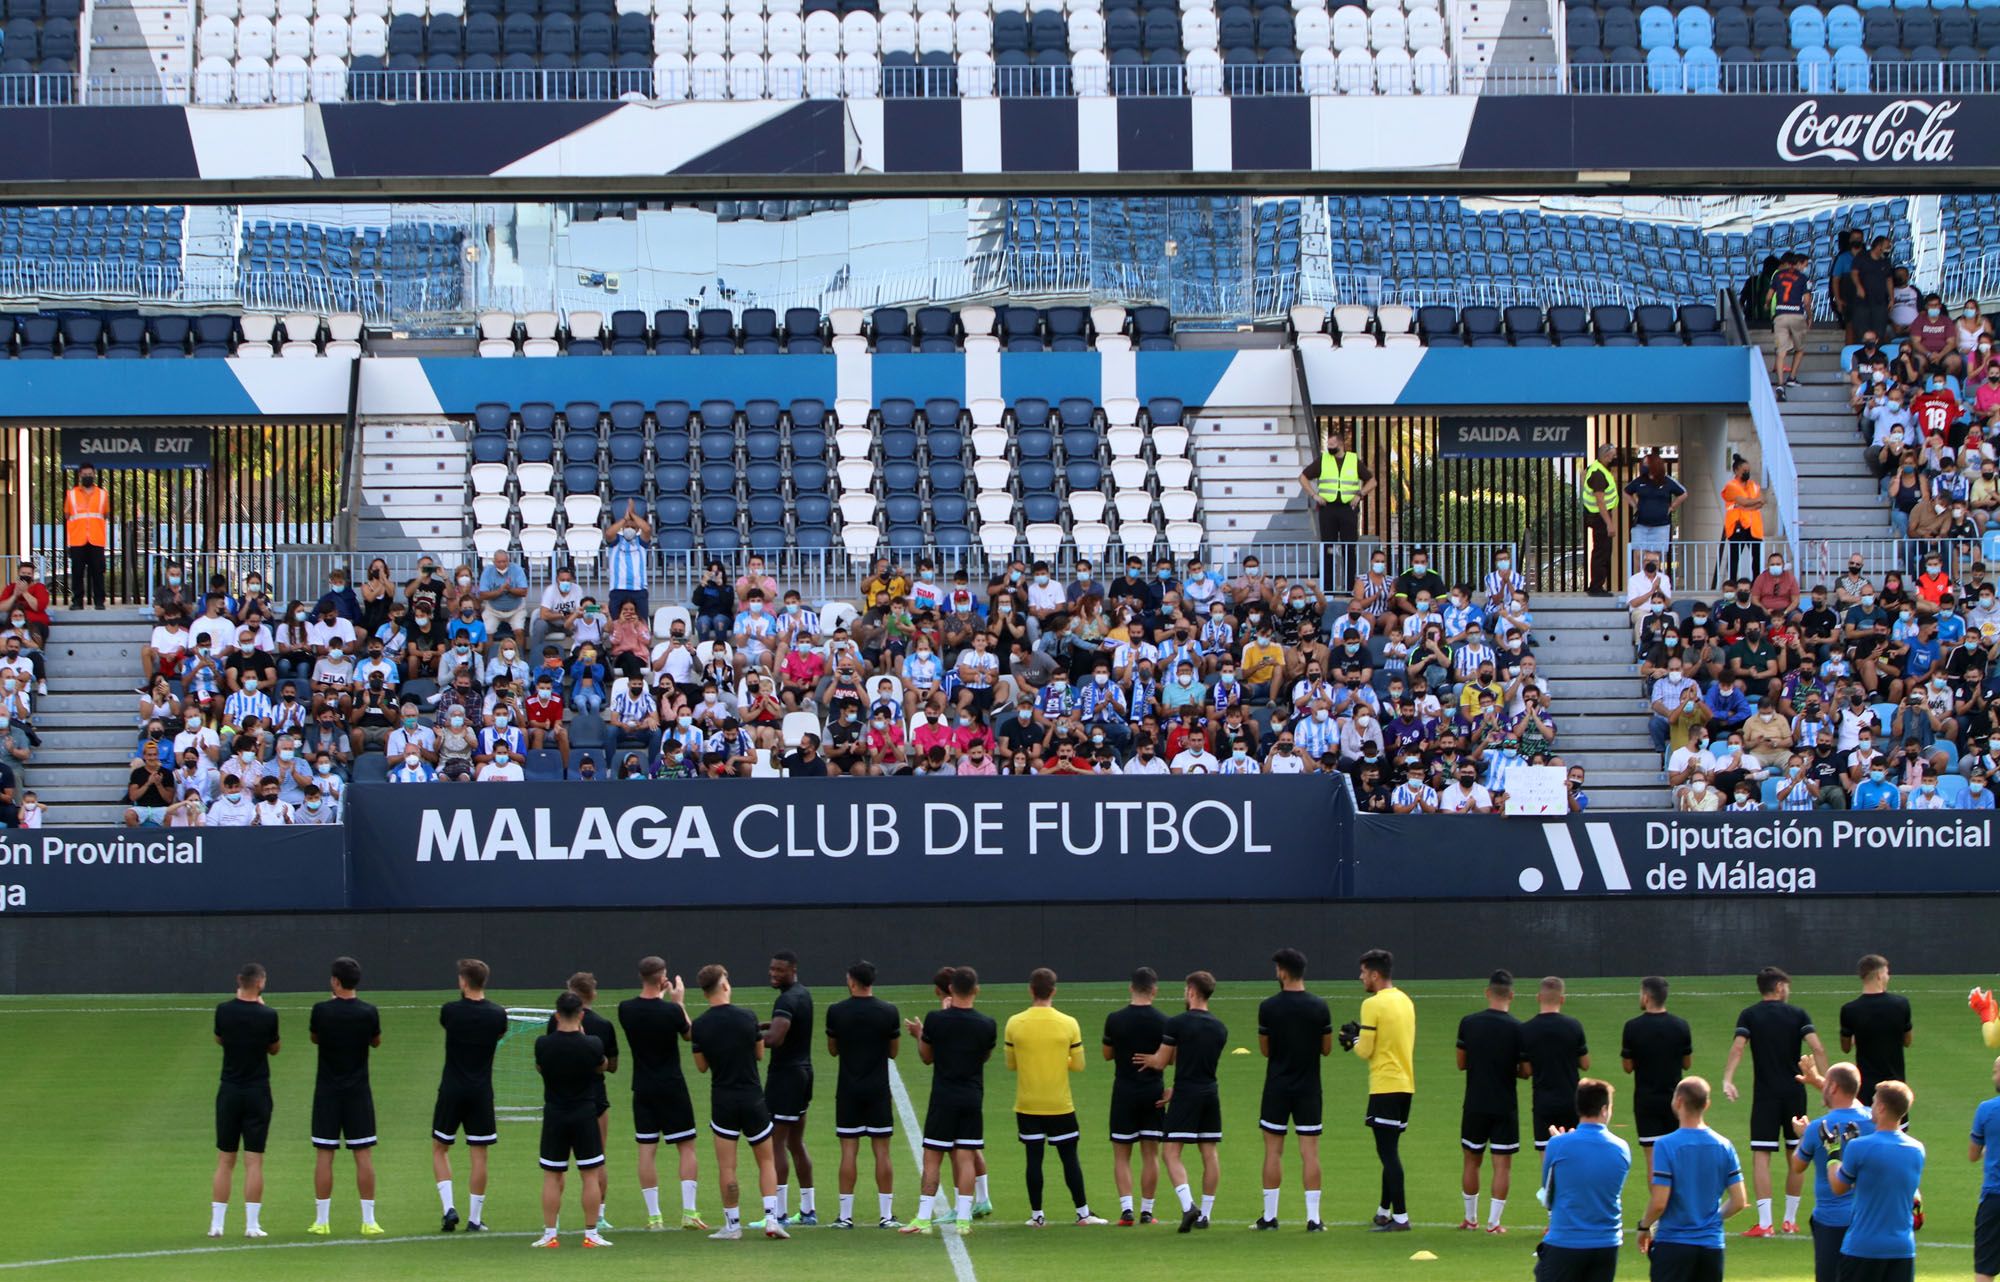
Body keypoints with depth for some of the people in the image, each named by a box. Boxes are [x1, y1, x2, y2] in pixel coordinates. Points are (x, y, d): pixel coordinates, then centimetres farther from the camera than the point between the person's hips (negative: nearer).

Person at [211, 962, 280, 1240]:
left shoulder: (224, 1011, -4)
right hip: (257, 1092, -2)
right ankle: (251, 1225, -2)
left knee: (225, 1160, 8)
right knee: (254, 1160, 0)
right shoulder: (267, 1015, -10)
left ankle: (216, 1223, 6)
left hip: (229, 1092, 2)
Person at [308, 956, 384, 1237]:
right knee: (364, 1155, 3)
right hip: (358, 1092, 0)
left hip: (327, 1092, 0)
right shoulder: (368, 1012, -8)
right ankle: (368, 1221, 2)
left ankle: (322, 1221, 6)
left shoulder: (322, 1011, -10)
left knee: (324, 1155, 5)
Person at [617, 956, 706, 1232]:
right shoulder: (671, 1011, -15)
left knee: (647, 1150, 6)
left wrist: (661, 997, 24)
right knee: (686, 1148, 5)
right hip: (672, 1088, -3)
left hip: (643, 1090, 3)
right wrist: (680, 1001, 14)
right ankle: (688, 1212, -4)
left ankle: (653, 1215, 4)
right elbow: (688, 1034, 5)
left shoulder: (626, 1009, -5)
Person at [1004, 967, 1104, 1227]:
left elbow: (1010, 1063, 3)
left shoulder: (1015, 1023, -6)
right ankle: (1083, 1213, 12)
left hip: (1027, 1105, 1)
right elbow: (1078, 1065, -3)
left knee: (1034, 1158, 5)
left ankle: (1036, 1215, 6)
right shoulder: (1068, 1023, -8)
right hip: (1060, 1105, -1)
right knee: (1069, 1157, 8)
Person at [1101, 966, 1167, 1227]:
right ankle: (1146, 1211, 9)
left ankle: (1126, 1208, -8)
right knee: (1150, 1154, 8)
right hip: (1153, 1092, 1)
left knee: (1121, 1154, 5)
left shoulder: (1115, 1019, -6)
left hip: (1124, 1091, -1)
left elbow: (1107, 1054, 6)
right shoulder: (1163, 1022, -6)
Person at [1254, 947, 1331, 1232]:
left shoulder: (1268, 1007, -8)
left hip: (1277, 1087, -1)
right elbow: (1327, 1048, 3)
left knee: (1273, 1151, 7)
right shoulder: (1319, 1007, -4)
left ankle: (1269, 1216, 9)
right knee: (1310, 1152, 2)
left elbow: (1265, 1050, 0)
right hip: (1308, 1088, 1)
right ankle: (1313, 1218, -2)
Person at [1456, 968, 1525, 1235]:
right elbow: (1525, 1070, -5)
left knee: (1472, 1161, 14)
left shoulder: (1469, 1023, -5)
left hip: (1475, 1104, 2)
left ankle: (1471, 1218, 22)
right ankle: (1493, 1221, 1)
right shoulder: (1517, 1029, -10)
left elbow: (1461, 1063, 4)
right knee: (1502, 1164, 4)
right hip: (1505, 1107, -2)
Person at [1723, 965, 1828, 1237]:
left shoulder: (1749, 1015, 2)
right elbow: (1817, 1049, -7)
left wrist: (1727, 1079, -20)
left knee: (1761, 1155, -3)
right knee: (1796, 1155, 13)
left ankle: (1764, 1222, -14)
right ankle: (1790, 1219, 18)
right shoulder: (1797, 1015, 4)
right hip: (1795, 1092, 1)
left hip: (1765, 1093, -1)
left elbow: (1738, 1048, -12)